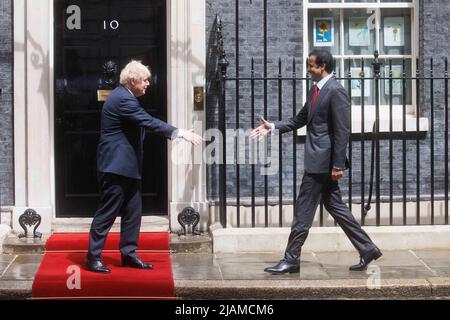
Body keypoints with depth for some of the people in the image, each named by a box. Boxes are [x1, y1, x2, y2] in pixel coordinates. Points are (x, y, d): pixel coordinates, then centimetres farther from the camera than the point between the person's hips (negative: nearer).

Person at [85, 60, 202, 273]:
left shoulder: (124, 97, 15)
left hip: (127, 166, 11)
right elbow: (148, 122, -24)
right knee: (107, 212, -5)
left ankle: (128, 254, 18)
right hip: (116, 166, -11)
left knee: (133, 211, 11)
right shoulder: (122, 99, -18)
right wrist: (180, 133, -25)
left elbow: (144, 122, 20)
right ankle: (93, 257, 3)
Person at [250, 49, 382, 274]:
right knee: (335, 206, 14)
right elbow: (301, 119, 20)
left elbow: (342, 131, -17)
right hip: (318, 159, 10)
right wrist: (273, 127, 8)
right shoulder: (316, 90, 14)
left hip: (322, 160, -10)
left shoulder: (336, 91, -15)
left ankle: (291, 260, 4)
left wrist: (338, 165, -18)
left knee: (303, 210, -4)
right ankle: (367, 249, 21)